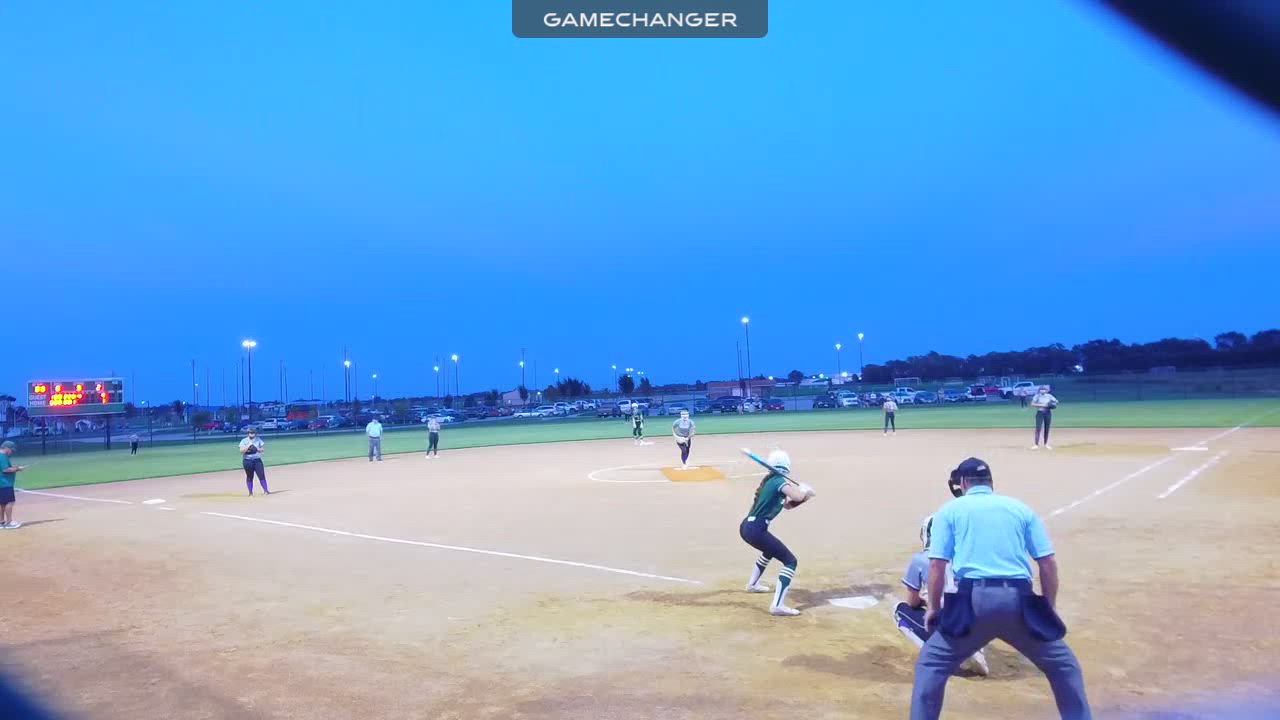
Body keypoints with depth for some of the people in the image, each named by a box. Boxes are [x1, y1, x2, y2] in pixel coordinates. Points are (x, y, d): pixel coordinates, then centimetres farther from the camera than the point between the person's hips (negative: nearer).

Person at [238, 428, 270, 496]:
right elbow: (241, 451, -10)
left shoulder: (258, 440, 7)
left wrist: (256, 448, -14)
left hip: (257, 460, 1)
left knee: (262, 475, -6)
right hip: (248, 461, -1)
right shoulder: (244, 441, 0)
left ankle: (265, 491, -3)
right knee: (249, 477, 4)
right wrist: (248, 446, -20)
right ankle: (250, 492, 13)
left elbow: (261, 450, 5)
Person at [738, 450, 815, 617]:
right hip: (756, 530, -10)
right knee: (790, 561, -8)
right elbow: (798, 496, -25)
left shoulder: (770, 480, 17)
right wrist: (803, 492, -2)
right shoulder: (780, 481, -9)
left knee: (771, 550, 37)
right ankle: (777, 605, -20)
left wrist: (805, 494, 8)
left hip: (746, 527, 10)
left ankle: (752, 584, 51)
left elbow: (788, 505, 24)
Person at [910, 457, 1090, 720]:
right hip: (1018, 601, 2)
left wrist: (934, 607, 15)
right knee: (1063, 665, 24)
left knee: (931, 664, 14)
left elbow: (937, 564, 4)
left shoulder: (950, 510, 12)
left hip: (973, 600, -2)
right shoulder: (1021, 508, 19)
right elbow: (1048, 563, 13)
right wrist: (1049, 608, 21)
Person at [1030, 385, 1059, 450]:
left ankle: (1046, 444, 19)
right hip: (1040, 413, -3)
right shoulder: (1037, 396, -4)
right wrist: (1042, 405, -21)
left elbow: (1056, 401, 12)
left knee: (1047, 429, 7)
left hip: (1048, 413, 3)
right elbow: (1032, 404, -12)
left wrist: (1053, 405, -11)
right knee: (1038, 428, -10)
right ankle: (1036, 444, -11)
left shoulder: (1049, 396, 6)